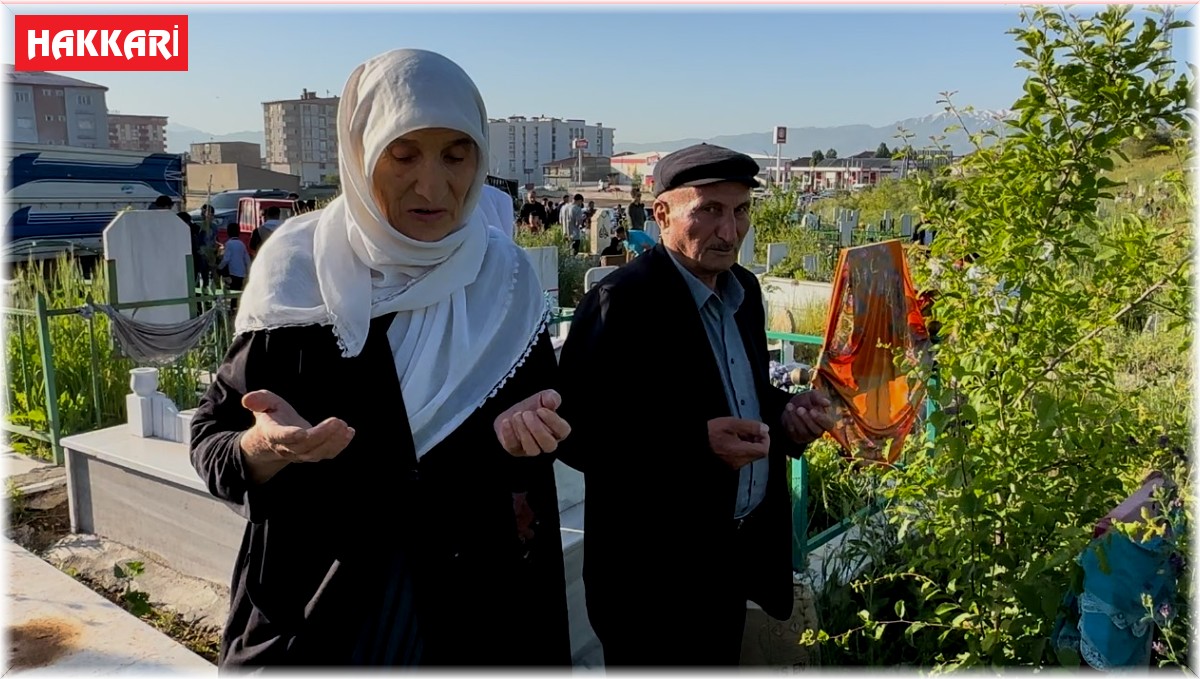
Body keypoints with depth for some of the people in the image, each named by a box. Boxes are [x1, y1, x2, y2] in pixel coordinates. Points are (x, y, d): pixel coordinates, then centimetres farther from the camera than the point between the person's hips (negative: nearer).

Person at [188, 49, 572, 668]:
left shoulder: (503, 278, -7)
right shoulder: (298, 274, -13)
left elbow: (535, 415, 3)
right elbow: (210, 437, -7)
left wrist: (528, 427, -19)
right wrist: (265, 446, -29)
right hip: (317, 597, -1)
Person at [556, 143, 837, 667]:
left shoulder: (742, 289, 5)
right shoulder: (624, 300, -21)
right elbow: (577, 432, -23)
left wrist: (785, 411, -3)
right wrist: (697, 442, -31)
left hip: (737, 556, 8)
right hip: (657, 568, -7)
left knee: (721, 662, 23)